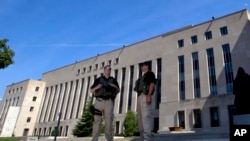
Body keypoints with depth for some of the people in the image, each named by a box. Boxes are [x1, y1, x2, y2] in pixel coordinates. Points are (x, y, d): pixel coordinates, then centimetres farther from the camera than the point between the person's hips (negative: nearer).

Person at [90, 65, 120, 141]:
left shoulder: (113, 80, 19)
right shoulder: (98, 79, 15)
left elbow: (118, 90, 17)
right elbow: (91, 90, 12)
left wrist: (115, 87, -4)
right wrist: (97, 87, -8)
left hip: (109, 101, 1)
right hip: (99, 100, -1)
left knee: (109, 120, -5)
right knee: (97, 120, -4)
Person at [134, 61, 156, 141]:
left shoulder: (150, 74, 6)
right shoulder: (142, 77, 31)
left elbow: (152, 84, -9)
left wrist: (149, 95, -20)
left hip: (145, 96, -10)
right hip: (140, 96, 10)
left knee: (145, 116, -17)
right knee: (140, 117, 6)